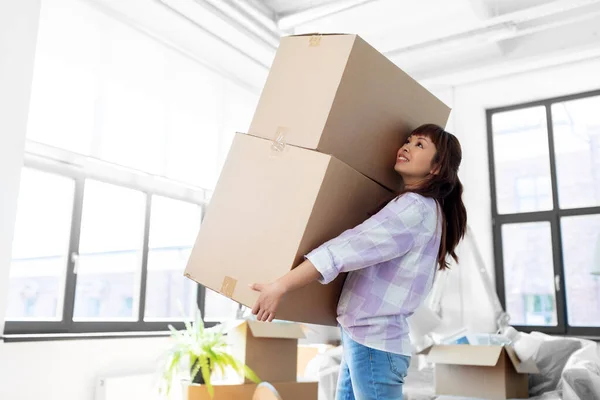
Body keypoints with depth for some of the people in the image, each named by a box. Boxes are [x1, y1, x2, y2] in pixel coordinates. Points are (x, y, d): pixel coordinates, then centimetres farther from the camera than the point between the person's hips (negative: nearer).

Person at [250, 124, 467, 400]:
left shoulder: (415, 208, -16)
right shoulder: (428, 210, 15)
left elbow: (346, 250, -23)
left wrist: (280, 287, -23)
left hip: (373, 341, -9)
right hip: (362, 336, 9)